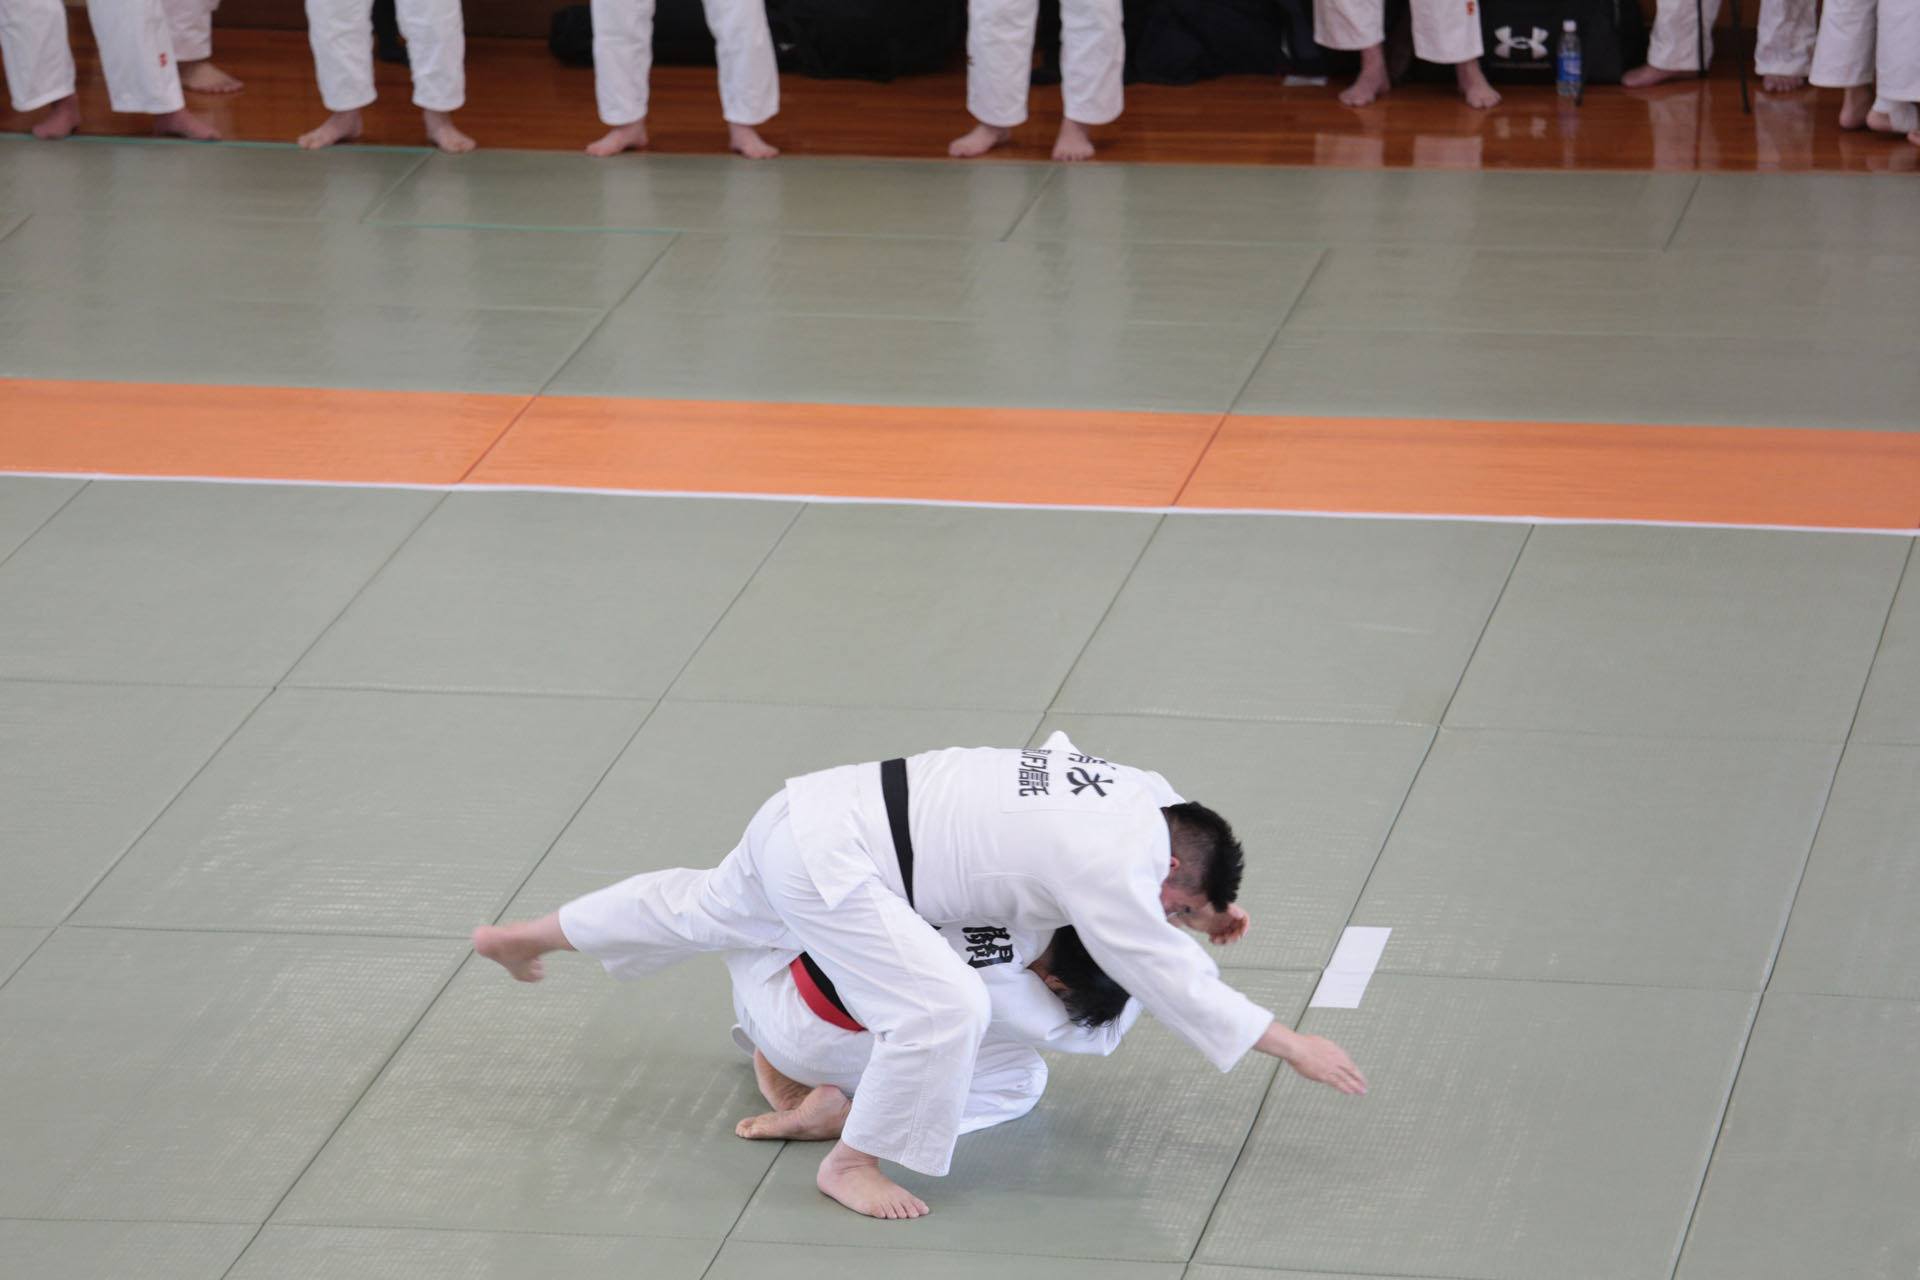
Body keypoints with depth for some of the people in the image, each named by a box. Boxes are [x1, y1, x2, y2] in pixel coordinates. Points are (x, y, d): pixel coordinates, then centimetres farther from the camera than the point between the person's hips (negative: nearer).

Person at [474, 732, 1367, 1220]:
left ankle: (524, 939, 54)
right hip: (831, 861, -10)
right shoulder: (1117, 868, -21)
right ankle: (851, 1163, 1)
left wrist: (1204, 913, 22)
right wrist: (1291, 1046, -11)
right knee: (944, 1009, -20)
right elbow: (1170, 981, -15)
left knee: (706, 909, 34)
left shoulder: (1144, 796, 4)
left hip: (812, 820, 10)